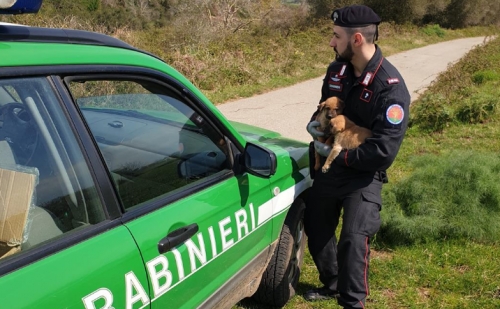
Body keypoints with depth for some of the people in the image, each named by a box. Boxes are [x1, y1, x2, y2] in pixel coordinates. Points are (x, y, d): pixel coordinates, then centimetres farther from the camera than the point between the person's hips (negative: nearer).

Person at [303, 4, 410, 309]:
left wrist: (340, 156, -20)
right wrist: (316, 123, -5)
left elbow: (384, 152, -27)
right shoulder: (337, 70, -2)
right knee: (316, 227, 17)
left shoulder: (390, 87, -24)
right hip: (330, 165, 7)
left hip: (364, 173, -7)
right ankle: (331, 285, 40)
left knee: (353, 239, -13)